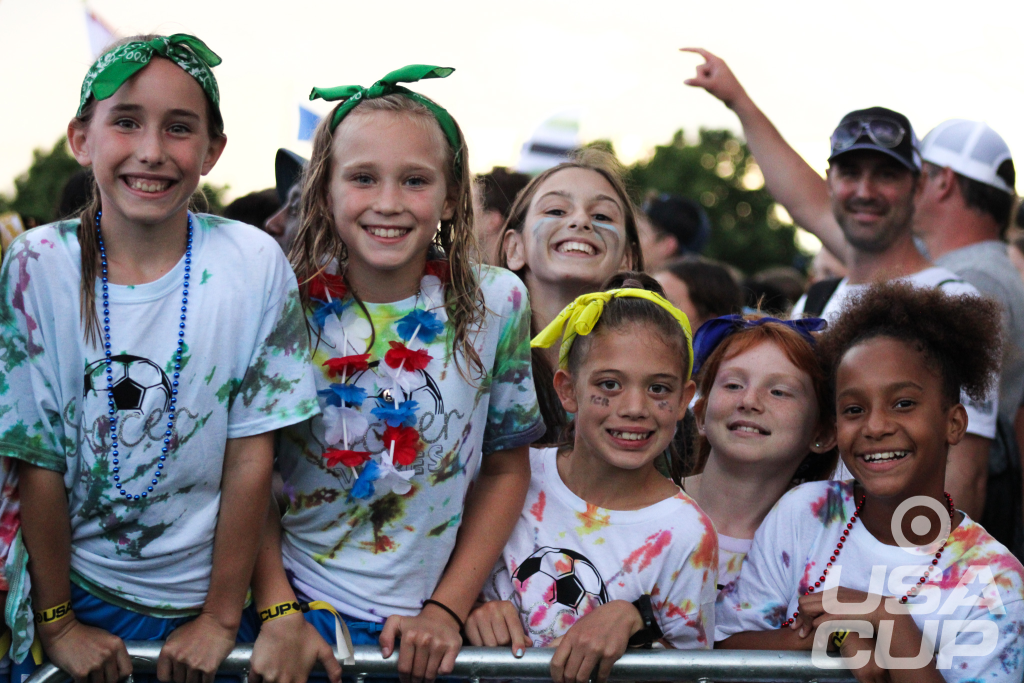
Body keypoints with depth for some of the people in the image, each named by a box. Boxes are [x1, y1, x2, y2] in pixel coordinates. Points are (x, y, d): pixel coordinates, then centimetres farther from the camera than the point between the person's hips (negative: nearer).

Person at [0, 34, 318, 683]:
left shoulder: (254, 265, -12)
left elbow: (251, 455, -10)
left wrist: (220, 618, -8)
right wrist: (58, 623, -7)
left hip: (208, 597, 0)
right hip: (80, 587, 0)